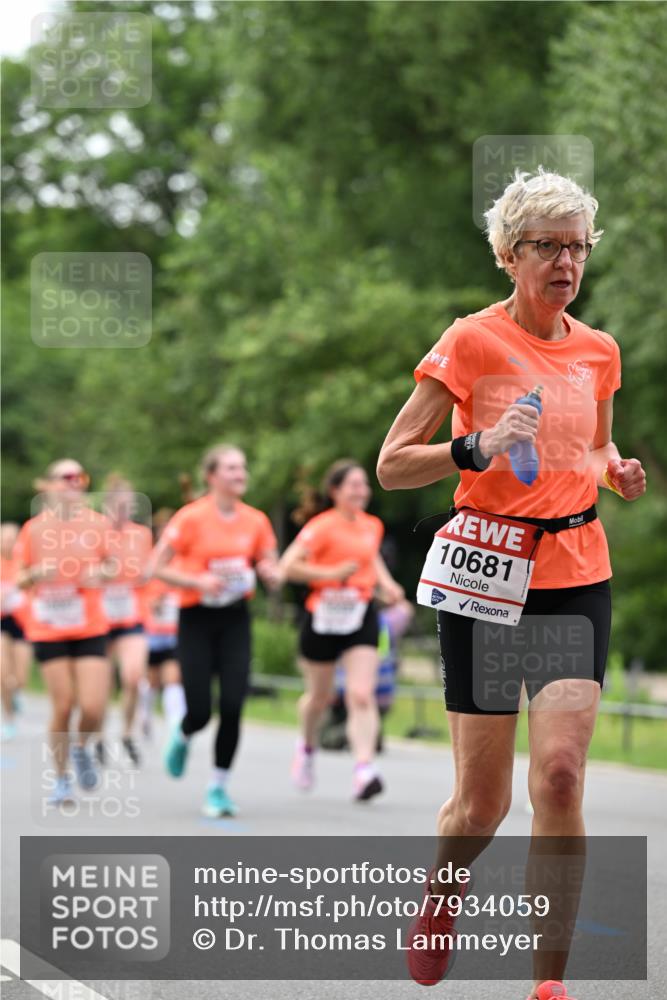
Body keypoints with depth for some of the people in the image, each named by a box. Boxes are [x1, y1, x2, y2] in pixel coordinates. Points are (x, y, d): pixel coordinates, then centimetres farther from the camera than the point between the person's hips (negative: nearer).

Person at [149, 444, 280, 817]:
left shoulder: (256, 521, 3)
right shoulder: (192, 517, -9)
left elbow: (272, 573, 11)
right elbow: (157, 567, -7)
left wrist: (270, 573, -13)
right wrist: (199, 581, -21)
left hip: (236, 618, 3)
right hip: (197, 618, -3)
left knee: (233, 706, -9)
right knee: (200, 711, -5)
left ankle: (219, 787, 5)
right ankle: (182, 738, 33)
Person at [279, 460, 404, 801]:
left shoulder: (372, 526, 6)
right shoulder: (323, 526, -13)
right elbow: (288, 566, -20)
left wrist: (386, 583, 14)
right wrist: (331, 573, -24)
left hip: (360, 618, 3)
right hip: (324, 616, -3)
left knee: (362, 695, -14)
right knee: (319, 696, 15)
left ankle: (364, 770, -22)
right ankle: (307, 747, 45)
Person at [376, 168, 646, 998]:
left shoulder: (599, 351, 8)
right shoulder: (472, 342, -6)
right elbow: (392, 465, -6)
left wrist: (617, 472, 3)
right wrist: (480, 447, -23)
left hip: (576, 579, 3)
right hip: (485, 578, -3)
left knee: (559, 776, -14)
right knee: (481, 801, 0)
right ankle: (442, 888, 35)